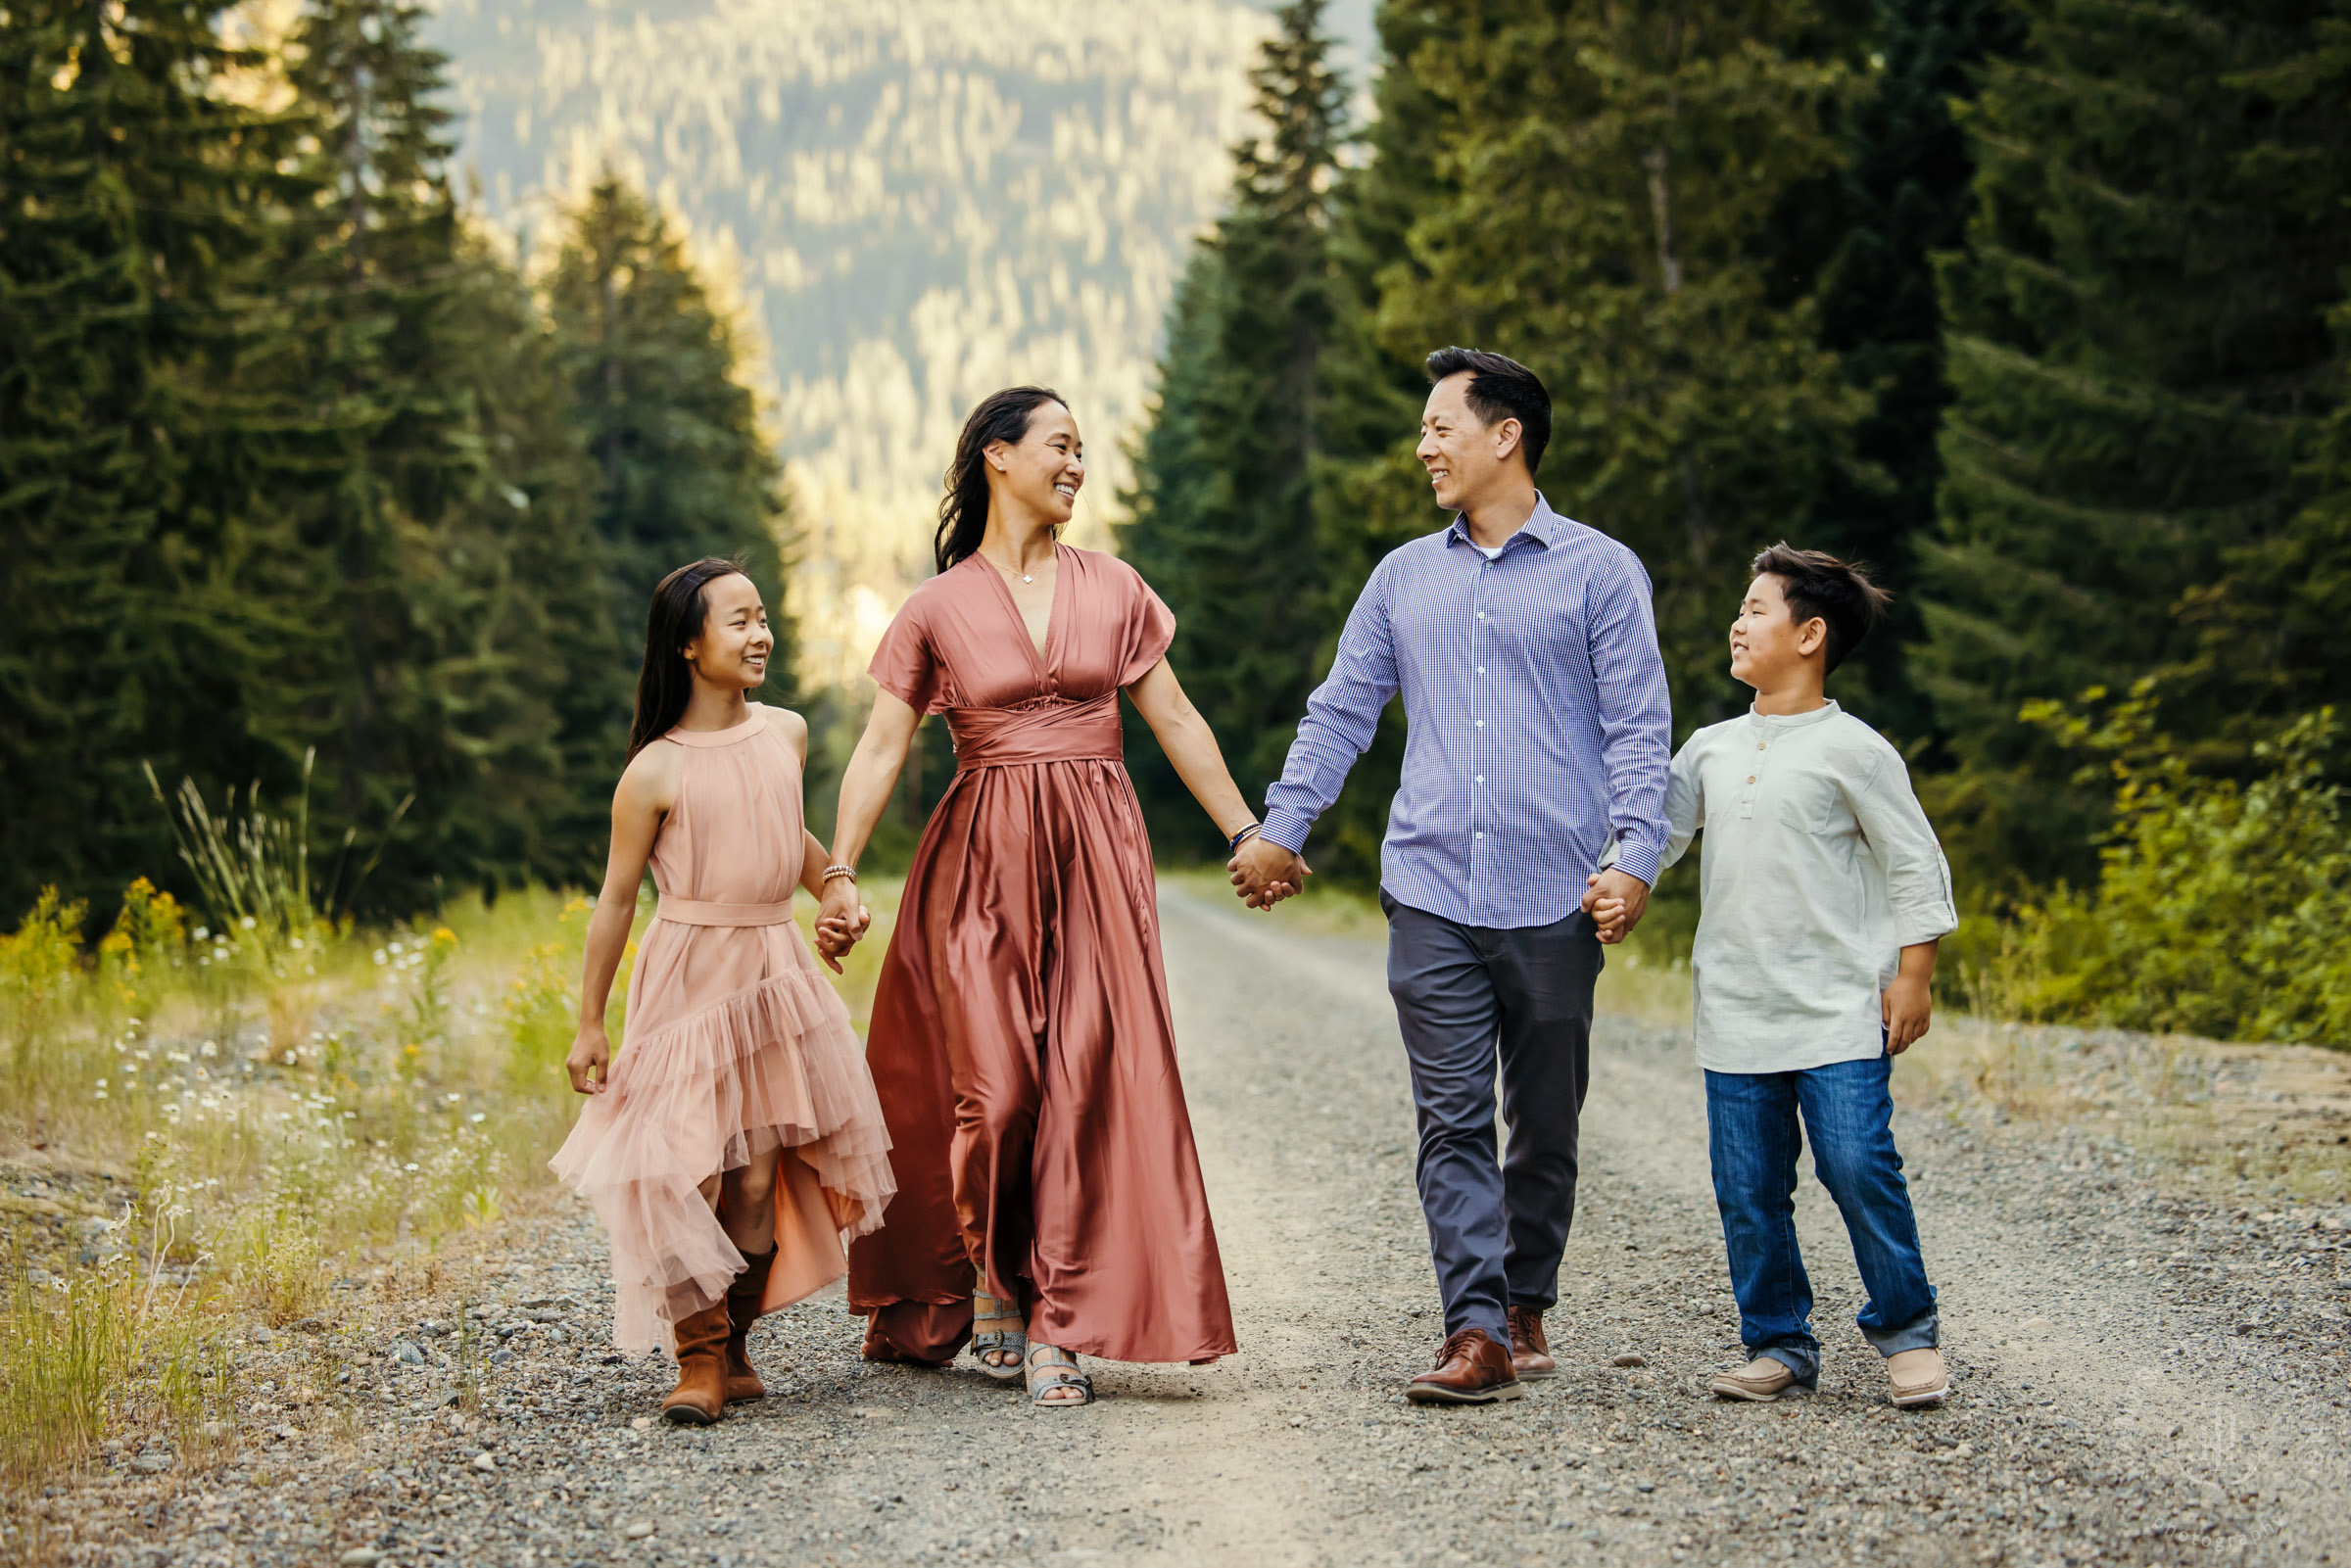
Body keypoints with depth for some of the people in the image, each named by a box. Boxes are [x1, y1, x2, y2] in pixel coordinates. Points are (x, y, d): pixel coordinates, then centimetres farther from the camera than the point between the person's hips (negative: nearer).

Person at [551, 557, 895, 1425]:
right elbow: (616, 899, -4)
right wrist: (589, 1025, -2)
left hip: (775, 973, 4)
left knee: (760, 1174, 3)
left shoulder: (786, 733, 4)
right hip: (687, 978, -4)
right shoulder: (654, 773, -10)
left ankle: (736, 1344, 18)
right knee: (685, 1168, -9)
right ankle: (700, 1356, 3)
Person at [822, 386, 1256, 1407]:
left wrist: (1244, 832, 10)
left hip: (1095, 859, 2)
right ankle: (988, 1276, 18)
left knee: (1086, 1082, -5)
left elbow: (1176, 722, 12)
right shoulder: (939, 609, 2)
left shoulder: (1112, 590, 9)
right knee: (995, 1084, -7)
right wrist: (840, 872, -11)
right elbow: (881, 748, -1)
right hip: (983, 862, -2)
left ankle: (1061, 1327, 0)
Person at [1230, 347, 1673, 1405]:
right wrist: (1280, 831, 13)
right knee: (1452, 1119, -6)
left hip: (1554, 896, -2)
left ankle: (1527, 1306, 22)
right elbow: (1339, 713, 19)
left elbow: (1638, 726, 0)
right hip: (1431, 892, 2)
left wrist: (1635, 854, -12)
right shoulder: (1404, 577, 15)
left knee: (1545, 1122, 7)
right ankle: (1477, 1332, -8)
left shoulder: (1599, 572, 4)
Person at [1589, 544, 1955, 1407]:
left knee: (1858, 1166, -11)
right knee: (1747, 1188, 3)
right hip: (1736, 1014, 5)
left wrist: (1912, 977, -5)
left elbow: (1918, 865, -1)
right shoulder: (1711, 749, 12)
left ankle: (1906, 1333, 7)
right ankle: (1779, 1345, 15)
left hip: (1839, 1012, -5)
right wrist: (1612, 887, -8)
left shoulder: (1851, 748, -3)